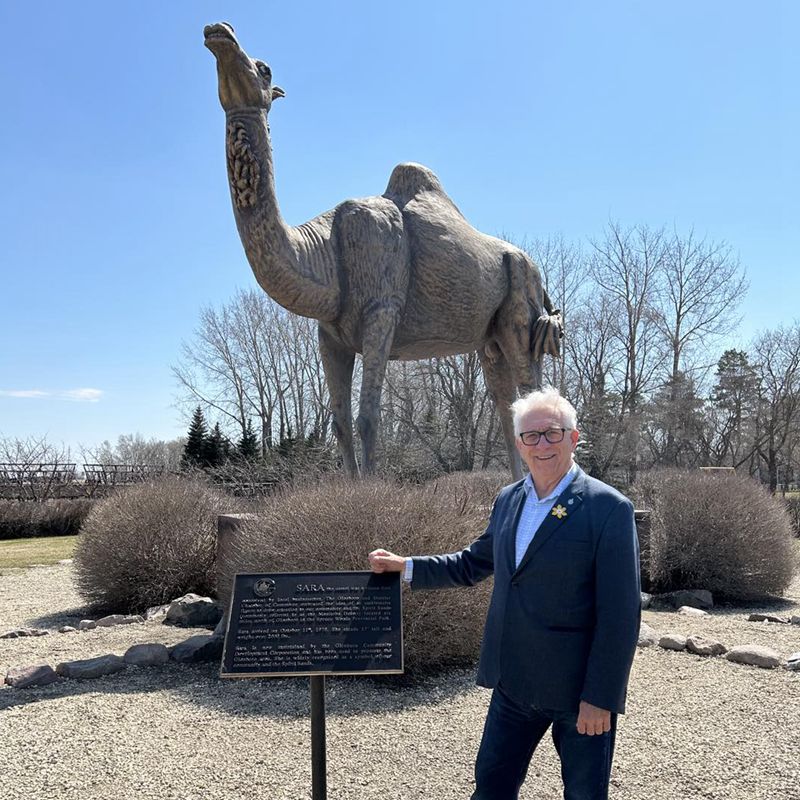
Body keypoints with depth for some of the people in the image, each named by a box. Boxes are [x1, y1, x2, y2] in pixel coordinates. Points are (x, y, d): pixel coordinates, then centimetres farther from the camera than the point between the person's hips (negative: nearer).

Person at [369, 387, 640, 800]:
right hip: (514, 684, 6)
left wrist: (600, 698, -18)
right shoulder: (508, 500, 6)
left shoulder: (609, 508, -14)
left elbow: (620, 614, -16)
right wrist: (403, 565, 9)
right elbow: (473, 564, 18)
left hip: (579, 690, -5)